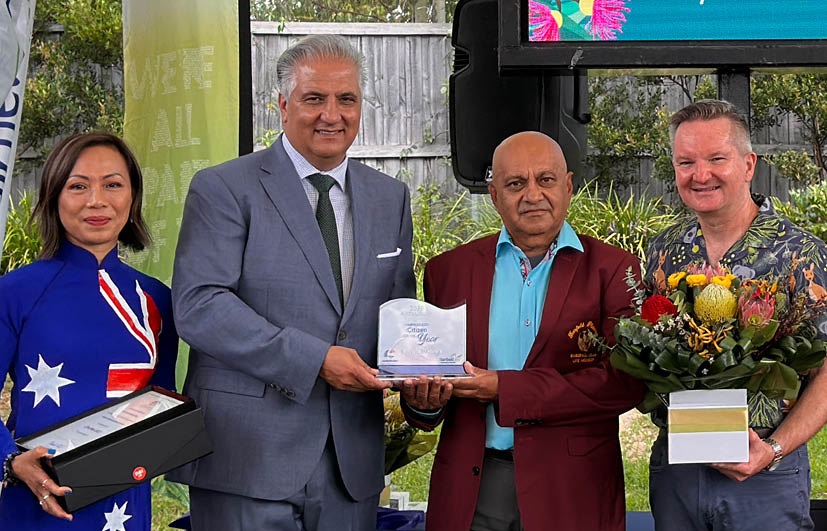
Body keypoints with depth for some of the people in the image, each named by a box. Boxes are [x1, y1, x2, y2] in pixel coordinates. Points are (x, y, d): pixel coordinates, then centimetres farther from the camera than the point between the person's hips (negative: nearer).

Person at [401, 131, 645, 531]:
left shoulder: (613, 270, 0)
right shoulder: (449, 270, 9)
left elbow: (624, 383, -12)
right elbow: (426, 366, 11)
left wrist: (504, 389, -16)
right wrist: (425, 403, -14)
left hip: (572, 489, -2)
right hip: (470, 489, 2)